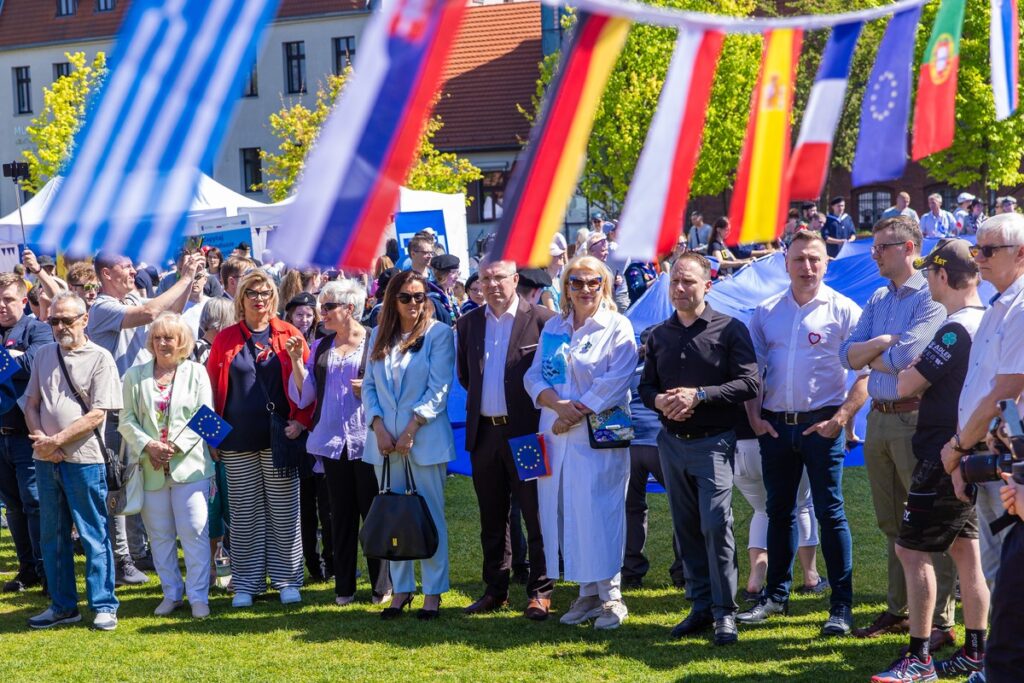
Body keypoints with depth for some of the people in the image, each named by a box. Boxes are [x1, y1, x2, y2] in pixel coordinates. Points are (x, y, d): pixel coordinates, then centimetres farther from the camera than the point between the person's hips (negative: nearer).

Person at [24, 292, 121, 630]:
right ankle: (62, 605, 20)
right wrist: (39, 437, -5)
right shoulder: (43, 355, 11)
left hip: (84, 459, -6)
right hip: (46, 460, 6)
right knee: (52, 535, 11)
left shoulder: (100, 358, -5)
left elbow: (97, 415, -11)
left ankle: (103, 606, 5)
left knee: (94, 535, -1)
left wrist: (58, 440, -14)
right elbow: (31, 403, 12)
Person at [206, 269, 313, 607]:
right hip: (238, 440, 1)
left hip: (279, 438, -1)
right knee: (245, 513, 5)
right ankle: (246, 583, 12)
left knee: (283, 510, 3)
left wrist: (300, 420, -9)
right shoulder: (225, 339, 7)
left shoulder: (288, 335, 3)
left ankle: (287, 579, 10)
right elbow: (213, 387, 8)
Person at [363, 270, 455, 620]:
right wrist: (378, 427, -5)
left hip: (426, 440, -4)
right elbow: (368, 386, 10)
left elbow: (439, 388, -8)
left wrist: (411, 429, -13)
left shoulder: (439, 333, -2)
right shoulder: (379, 337, 12)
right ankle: (401, 589, 15)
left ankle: (433, 592, 4)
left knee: (430, 515, -2)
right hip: (385, 440, 4)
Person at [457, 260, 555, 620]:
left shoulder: (542, 320, -6)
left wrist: (546, 420, -6)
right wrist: (481, 399, 8)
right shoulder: (468, 324, 9)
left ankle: (540, 592, 6)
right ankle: (495, 590, 21)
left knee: (537, 516, 0)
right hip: (484, 432, 5)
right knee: (492, 518, 13)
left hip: (526, 431, -5)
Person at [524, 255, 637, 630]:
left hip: (599, 435, -5)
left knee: (599, 512, -8)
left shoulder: (617, 328, -1)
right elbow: (535, 375, 8)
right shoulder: (553, 328, 14)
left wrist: (577, 413, -14)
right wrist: (558, 405, -10)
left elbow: (614, 383, -10)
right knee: (562, 511, 5)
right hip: (557, 434, 5)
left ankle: (610, 596, 0)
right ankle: (587, 593, 14)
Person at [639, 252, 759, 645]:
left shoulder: (730, 329, -3)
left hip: (713, 441, -5)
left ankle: (725, 613, -6)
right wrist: (659, 401, -6)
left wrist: (699, 395, -18)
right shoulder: (659, 336, 12)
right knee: (687, 528, 8)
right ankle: (701, 607, 17)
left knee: (716, 524, -13)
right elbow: (646, 386, 17)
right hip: (672, 443, 5)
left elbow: (749, 383, -10)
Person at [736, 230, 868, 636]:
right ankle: (776, 596, 23)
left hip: (821, 425, -4)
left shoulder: (843, 311, -2)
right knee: (779, 510, 12)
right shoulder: (766, 312, 10)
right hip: (775, 426, 4)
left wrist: (841, 418, -14)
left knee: (830, 513, -2)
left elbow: (865, 373, -6)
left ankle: (842, 606, 2)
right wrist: (754, 416, 0)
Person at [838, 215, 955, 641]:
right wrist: (885, 342, -9)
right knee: (891, 522, 14)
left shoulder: (929, 298, -10)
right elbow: (848, 356, 8)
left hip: (915, 418, -8)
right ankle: (898, 610, 23)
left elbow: (904, 357, -19)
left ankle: (940, 619, -3)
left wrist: (870, 354, -1)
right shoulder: (877, 300, 15)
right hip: (878, 417, 8)